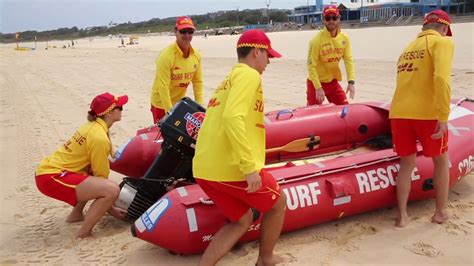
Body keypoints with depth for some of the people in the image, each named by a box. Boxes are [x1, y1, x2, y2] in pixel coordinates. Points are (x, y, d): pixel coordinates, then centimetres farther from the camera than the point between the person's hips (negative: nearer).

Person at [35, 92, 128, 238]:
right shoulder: (99, 138, -18)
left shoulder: (92, 126, 10)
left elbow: (99, 172, 15)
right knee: (112, 189, -22)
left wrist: (109, 206, 16)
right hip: (52, 178, -10)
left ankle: (76, 214, 27)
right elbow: (101, 176, -13)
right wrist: (111, 209, 0)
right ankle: (83, 234, -10)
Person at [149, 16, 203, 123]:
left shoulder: (196, 55, -5)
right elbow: (163, 87, -25)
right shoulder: (166, 56, -24)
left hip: (180, 102, 6)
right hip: (161, 104, -6)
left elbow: (198, 82, 4)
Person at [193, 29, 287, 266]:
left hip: (205, 168, 9)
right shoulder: (249, 75, -5)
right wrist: (250, 167, -23)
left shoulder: (229, 79, 25)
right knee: (278, 203, 16)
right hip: (230, 167, -9)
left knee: (242, 220, 21)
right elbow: (233, 117, -22)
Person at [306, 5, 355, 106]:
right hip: (316, 82, -5)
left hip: (333, 81, 5)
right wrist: (318, 88, -23)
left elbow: (349, 60, -4)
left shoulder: (344, 38, -4)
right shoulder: (317, 40, -20)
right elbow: (311, 65, -20)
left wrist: (351, 82, -16)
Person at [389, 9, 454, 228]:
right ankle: (440, 212, 27)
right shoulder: (442, 42, 1)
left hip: (399, 112, 5)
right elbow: (441, 78, -16)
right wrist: (444, 116, -18)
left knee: (406, 164, 15)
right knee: (441, 161, 16)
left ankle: (402, 216, 16)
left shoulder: (408, 48, 22)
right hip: (427, 113, -5)